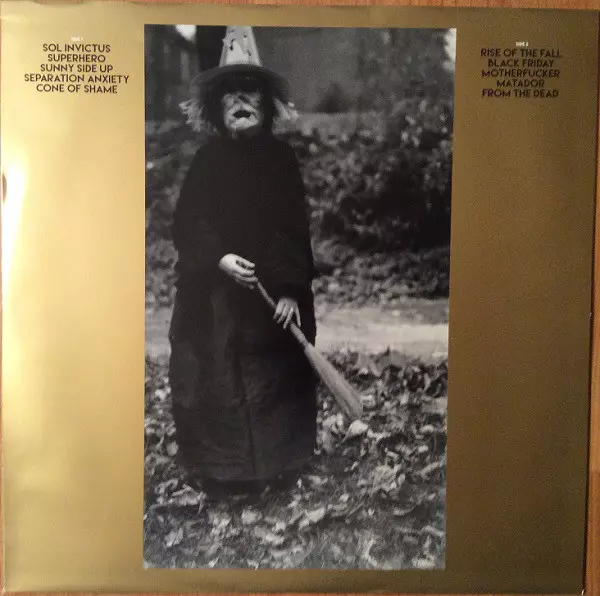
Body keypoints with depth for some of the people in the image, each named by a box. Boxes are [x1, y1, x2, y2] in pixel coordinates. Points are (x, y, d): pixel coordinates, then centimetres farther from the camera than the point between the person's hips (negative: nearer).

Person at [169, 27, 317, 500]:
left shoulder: (281, 158, 1)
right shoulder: (207, 160, 2)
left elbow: (297, 230, -2)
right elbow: (186, 224, -1)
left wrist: (293, 289, -10)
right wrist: (219, 258, -18)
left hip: (276, 290, 0)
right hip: (215, 292, 0)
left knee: (278, 376, 7)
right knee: (218, 378, 2)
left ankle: (281, 460, 25)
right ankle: (221, 468, 18)